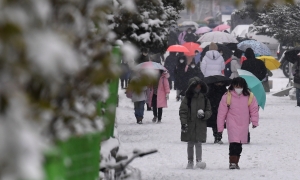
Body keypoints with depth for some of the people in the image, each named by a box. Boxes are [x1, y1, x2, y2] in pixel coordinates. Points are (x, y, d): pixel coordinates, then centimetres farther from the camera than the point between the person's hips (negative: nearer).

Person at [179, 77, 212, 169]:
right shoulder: (187, 98, 0)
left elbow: (209, 111, 11)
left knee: (198, 143, -9)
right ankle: (190, 161, 17)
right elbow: (182, 111, -2)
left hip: (200, 126, 0)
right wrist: (183, 123, -11)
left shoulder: (204, 99, 6)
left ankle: (199, 160, -11)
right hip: (189, 125, 0)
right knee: (190, 144, 9)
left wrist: (204, 115, -11)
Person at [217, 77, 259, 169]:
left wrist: (254, 122, -5)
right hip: (232, 124, -3)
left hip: (244, 125, 3)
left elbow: (254, 110, 6)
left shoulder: (250, 97, -1)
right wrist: (220, 127, -1)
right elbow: (222, 112, -1)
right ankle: (232, 162, -14)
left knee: (239, 145, 9)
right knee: (234, 143, -16)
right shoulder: (227, 97, -5)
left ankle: (236, 162, 20)